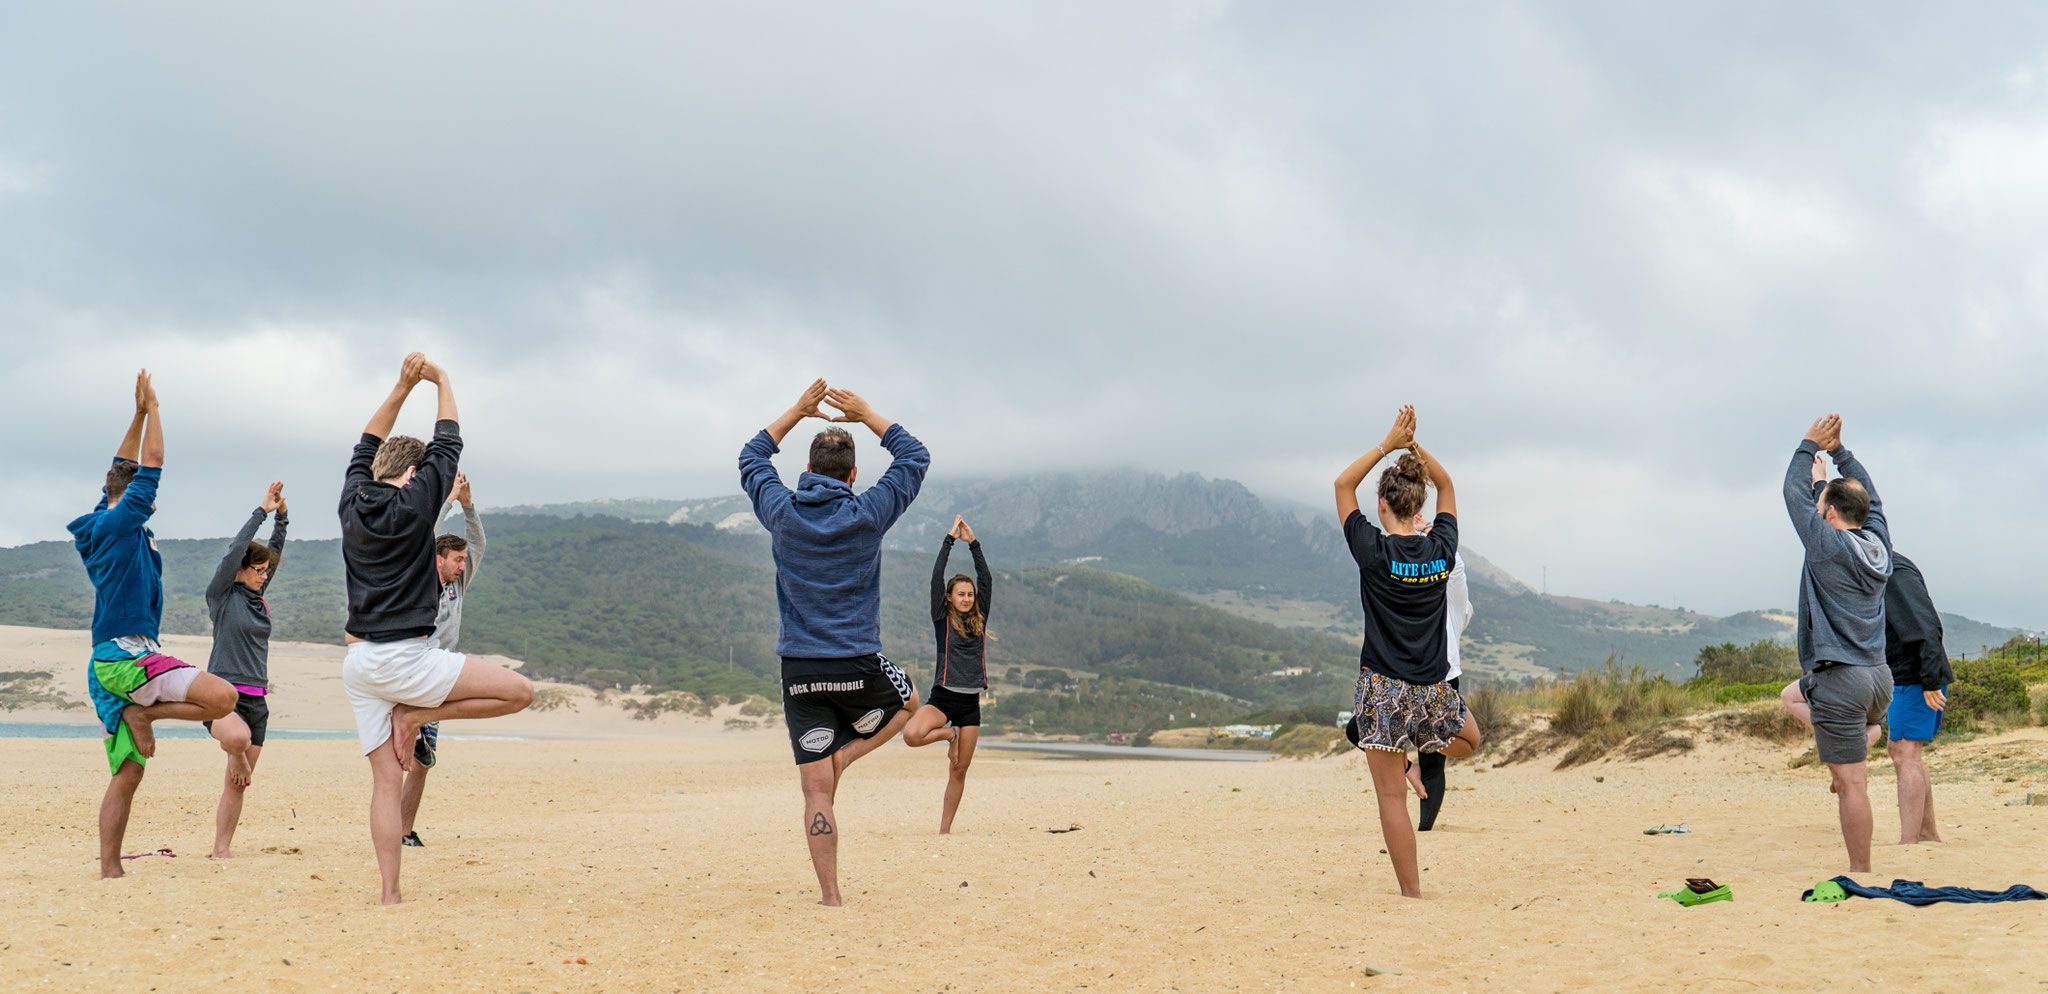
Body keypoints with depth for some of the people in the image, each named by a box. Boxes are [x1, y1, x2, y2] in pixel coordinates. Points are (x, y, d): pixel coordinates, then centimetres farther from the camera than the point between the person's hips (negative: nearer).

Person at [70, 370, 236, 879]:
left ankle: (109, 870, 7)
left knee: (127, 773, 8)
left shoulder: (100, 525, 17)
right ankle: (145, 714, -6)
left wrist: (139, 414, 26)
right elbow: (150, 470, -9)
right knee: (222, 697, -25)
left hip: (107, 662, 10)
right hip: (129, 654, -10)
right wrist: (152, 409, -2)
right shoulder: (118, 524, -7)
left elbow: (123, 471, 27)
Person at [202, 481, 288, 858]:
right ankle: (238, 758, -4)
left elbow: (274, 553, 17)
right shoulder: (222, 595, -2)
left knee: (238, 783, 6)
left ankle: (221, 849, 12)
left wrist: (282, 516, 5)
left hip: (256, 699, 6)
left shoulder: (256, 597, 14)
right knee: (238, 737, -38)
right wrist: (263, 510, -10)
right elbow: (236, 548, -12)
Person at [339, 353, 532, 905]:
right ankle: (416, 716, 2)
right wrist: (442, 382, 19)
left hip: (358, 664, 7)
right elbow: (447, 446, 5)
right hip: (405, 659, -7)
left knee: (387, 780, 6)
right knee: (520, 691, -2)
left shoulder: (352, 503, 9)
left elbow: (366, 447, 25)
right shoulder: (413, 504, -7)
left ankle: (389, 895, 2)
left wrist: (403, 387, 23)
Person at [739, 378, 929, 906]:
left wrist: (797, 411, 24)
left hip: (800, 671, 2)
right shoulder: (867, 515, -6)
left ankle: (830, 896, 4)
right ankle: (845, 753, 8)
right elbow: (916, 457, 10)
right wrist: (865, 415, 15)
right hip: (859, 669, -2)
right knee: (907, 701, 31)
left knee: (816, 792, 5)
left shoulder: (782, 512, 0)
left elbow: (751, 457, 20)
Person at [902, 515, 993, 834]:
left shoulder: (979, 619, 10)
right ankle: (948, 735, 1)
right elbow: (937, 578, -6)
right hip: (942, 697, -3)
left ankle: (945, 829, 15)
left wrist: (973, 542, 2)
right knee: (912, 735, -31)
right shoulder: (942, 618, 1)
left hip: (970, 702, 3)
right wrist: (950, 540, -5)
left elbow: (986, 579, 5)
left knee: (959, 771, 4)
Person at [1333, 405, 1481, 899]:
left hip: (1384, 687, -3)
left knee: (1392, 797, 2)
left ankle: (1411, 891, 3)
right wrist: (1415, 446, 6)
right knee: (1469, 739, 35)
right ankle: (1417, 753, 13)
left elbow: (1343, 484, 1)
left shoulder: (1374, 551, -12)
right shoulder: (1442, 548, -2)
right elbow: (1446, 487, 16)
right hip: (1433, 689, 3)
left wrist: (1388, 444, 0)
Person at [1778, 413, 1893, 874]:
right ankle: (1864, 734, 13)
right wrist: (1837, 450, 24)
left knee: (1851, 782, -4)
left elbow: (1794, 492, -2)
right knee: (1793, 695, 31)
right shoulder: (1878, 542, 7)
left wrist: (1810, 445, 10)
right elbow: (1869, 493, 24)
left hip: (1842, 679, -8)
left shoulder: (1828, 545, -12)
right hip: (1880, 679, 8)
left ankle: (1861, 874, -2)